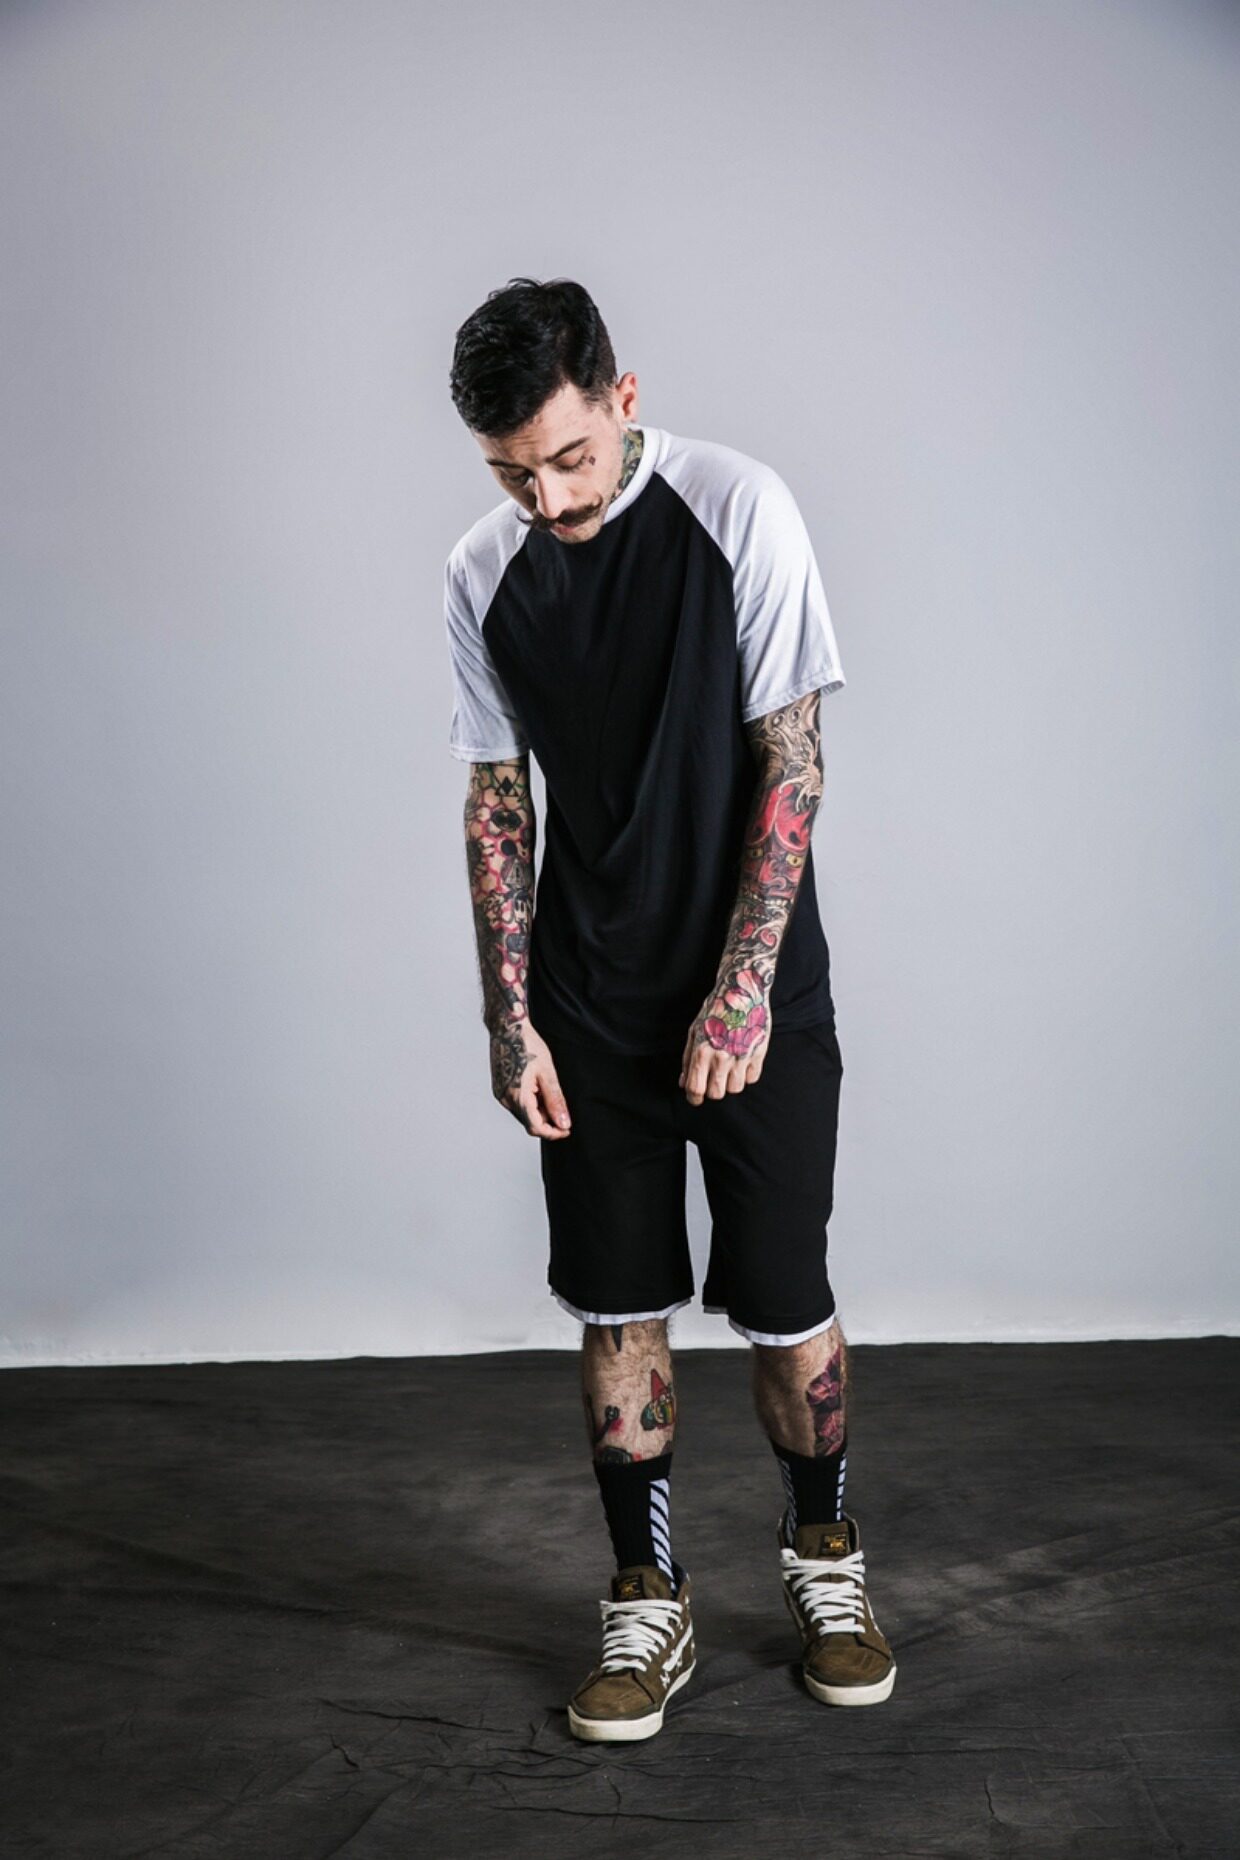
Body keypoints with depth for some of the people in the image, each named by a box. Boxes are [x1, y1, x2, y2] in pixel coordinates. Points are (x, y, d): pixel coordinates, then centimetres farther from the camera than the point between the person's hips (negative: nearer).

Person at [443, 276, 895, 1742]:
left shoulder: (735, 509, -11)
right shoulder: (483, 575, 0)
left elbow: (791, 765, -11)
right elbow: (497, 806, 5)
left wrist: (741, 993, -15)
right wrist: (509, 1020, -1)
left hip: (757, 995, -3)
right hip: (593, 1007, 3)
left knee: (785, 1302, 3)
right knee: (617, 1308, 6)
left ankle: (824, 1561, 28)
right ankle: (648, 1608, 22)